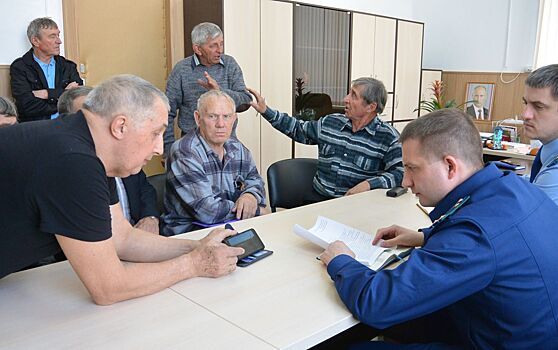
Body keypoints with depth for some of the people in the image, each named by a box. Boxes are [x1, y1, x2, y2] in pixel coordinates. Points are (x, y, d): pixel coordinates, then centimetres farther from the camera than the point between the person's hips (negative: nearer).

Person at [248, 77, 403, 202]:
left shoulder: (388, 137, -4)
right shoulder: (329, 123, 11)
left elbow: (401, 173, -9)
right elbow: (298, 130, 25)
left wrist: (369, 184, -21)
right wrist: (266, 111, 21)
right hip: (319, 198, 3)